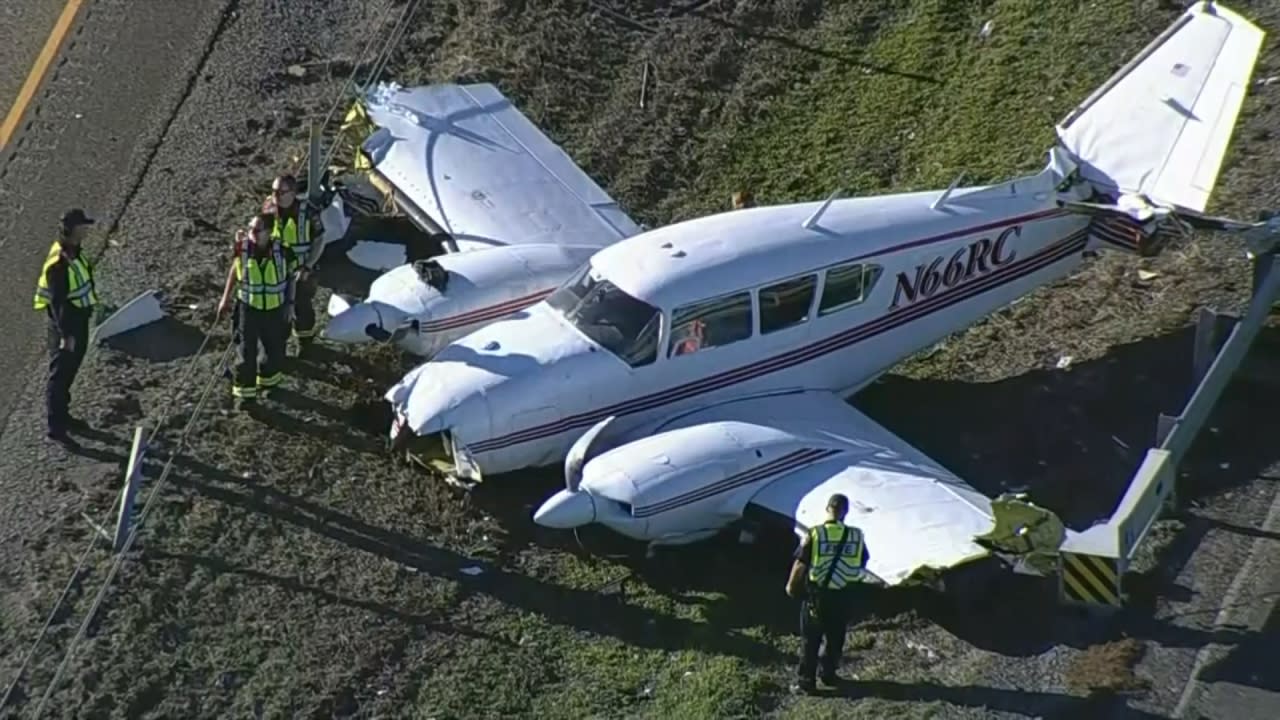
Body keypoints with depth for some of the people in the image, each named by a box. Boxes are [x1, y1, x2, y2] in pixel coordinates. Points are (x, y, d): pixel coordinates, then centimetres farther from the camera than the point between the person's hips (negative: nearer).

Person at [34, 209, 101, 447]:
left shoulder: (75, 250, 2)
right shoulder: (59, 262, -27)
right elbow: (57, 301, -25)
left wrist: (90, 307, 24)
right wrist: (65, 335, -24)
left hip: (79, 317, 10)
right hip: (65, 321, -10)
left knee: (70, 370, 21)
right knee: (60, 373, 0)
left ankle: (62, 415, 36)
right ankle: (56, 428, 8)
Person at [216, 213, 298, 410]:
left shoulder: (282, 251, -17)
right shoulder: (242, 248, -15)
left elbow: (291, 276, 0)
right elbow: (234, 271, 3)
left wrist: (290, 303, 1)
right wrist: (225, 298, 6)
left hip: (275, 309, 1)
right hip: (248, 307, -1)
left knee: (275, 348, 18)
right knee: (246, 351, 0)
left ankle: (269, 381, 44)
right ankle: (245, 393, 10)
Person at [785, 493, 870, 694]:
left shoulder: (814, 534, -15)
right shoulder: (856, 536, -6)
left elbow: (800, 564, -10)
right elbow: (863, 564, 5)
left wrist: (791, 586, 6)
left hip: (817, 594, -2)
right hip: (842, 595, 2)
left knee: (811, 640, 9)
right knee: (835, 638, 20)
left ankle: (807, 681, 13)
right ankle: (829, 675, 31)